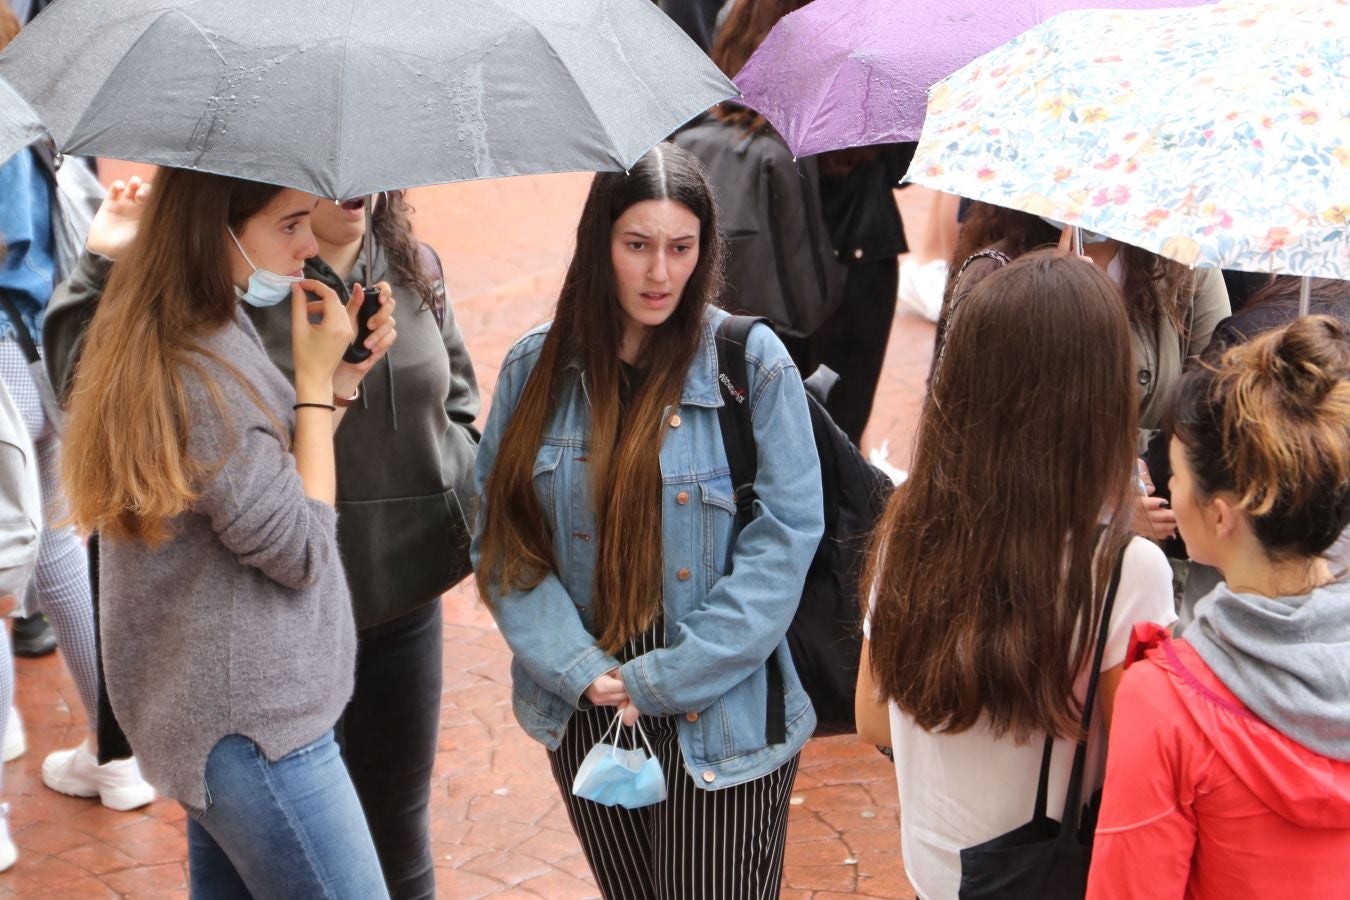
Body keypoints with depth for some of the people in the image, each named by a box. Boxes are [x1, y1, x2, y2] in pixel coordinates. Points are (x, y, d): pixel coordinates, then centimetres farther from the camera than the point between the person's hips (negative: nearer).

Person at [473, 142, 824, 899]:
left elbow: (785, 538, -11)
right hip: (584, 709, 3)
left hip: (720, 716, -3)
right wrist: (575, 667, -12)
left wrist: (661, 679, -14)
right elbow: (503, 537, 2)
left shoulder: (753, 362, -9)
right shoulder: (537, 368, 0)